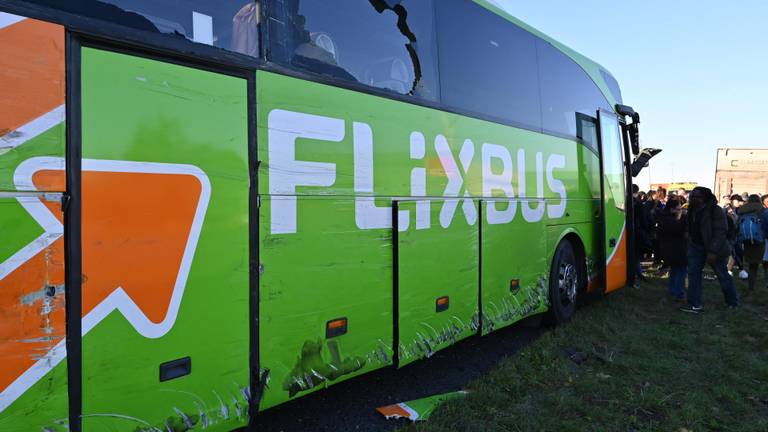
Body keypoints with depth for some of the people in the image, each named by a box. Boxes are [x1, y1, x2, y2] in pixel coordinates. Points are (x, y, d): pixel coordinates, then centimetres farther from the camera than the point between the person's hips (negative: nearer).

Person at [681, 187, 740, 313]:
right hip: (696, 246, 6)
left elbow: (721, 232, -23)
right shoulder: (692, 210, 3)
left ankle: (733, 302, 30)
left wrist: (713, 251, -27)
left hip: (714, 247, -6)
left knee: (723, 275, 8)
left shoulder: (715, 210, -18)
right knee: (693, 273, -3)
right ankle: (695, 305, 0)